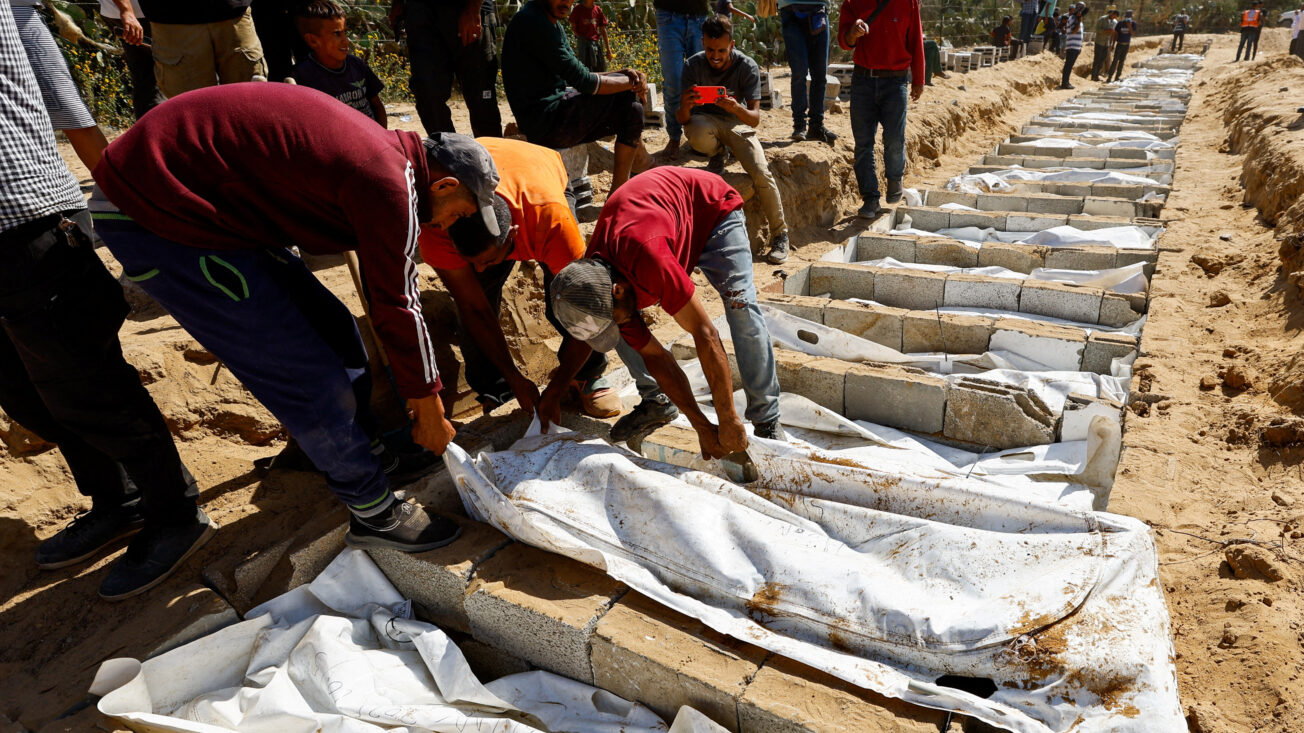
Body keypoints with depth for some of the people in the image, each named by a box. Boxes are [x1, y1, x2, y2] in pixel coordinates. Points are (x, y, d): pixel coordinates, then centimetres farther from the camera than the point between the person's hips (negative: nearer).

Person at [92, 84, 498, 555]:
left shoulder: (383, 156, 8)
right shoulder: (390, 183, -22)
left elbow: (384, 291, 16)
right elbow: (398, 307, -15)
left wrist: (419, 391, 21)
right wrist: (429, 411, -1)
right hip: (156, 216, -10)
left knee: (332, 330, 12)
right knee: (309, 374, -8)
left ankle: (361, 450, 32)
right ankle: (375, 514, 8)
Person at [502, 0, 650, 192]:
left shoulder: (554, 23, 15)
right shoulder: (532, 21, -17)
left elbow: (578, 76, 15)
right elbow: (583, 81, -19)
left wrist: (624, 74, -1)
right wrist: (630, 82, -7)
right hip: (544, 121, -10)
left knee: (632, 109, 7)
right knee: (624, 96, -10)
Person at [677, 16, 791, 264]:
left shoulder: (748, 67, -18)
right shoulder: (693, 65, -17)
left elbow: (755, 119, -24)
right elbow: (681, 119, -20)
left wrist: (736, 108, -47)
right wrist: (685, 106, -45)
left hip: (737, 122, 0)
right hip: (705, 120, 0)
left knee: (761, 173, -25)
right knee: (699, 135, -38)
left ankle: (780, 235, -6)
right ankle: (718, 153, 0)